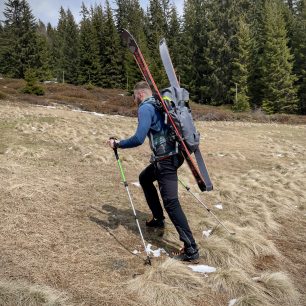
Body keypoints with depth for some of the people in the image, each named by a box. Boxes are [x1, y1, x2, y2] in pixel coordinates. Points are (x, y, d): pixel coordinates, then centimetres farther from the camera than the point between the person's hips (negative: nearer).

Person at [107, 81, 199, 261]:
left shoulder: (146, 108, -11)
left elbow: (138, 139, -21)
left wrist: (117, 144, -8)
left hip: (165, 159, -10)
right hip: (174, 154, 10)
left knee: (171, 202, -9)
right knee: (145, 178, 28)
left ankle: (191, 249, -7)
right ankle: (159, 219, 34)